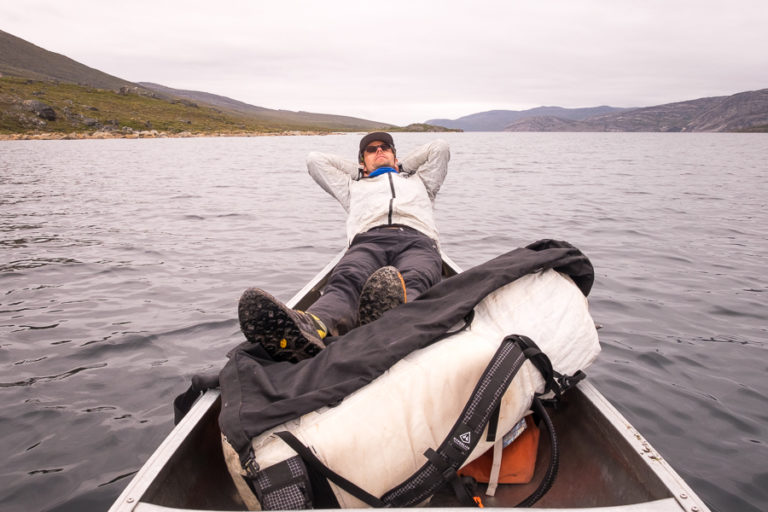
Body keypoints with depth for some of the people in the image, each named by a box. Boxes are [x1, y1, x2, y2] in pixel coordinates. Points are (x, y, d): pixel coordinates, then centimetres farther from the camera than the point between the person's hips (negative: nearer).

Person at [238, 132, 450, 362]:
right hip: (368, 240, 0)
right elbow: (315, 159, 48)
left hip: (418, 241, 0)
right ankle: (310, 327, -69)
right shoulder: (353, 186, 43)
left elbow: (440, 147, 49)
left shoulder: (418, 181, 46)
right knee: (346, 280, -37)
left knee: (411, 282, -39)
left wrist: (401, 166, 52)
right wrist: (361, 170, 50)